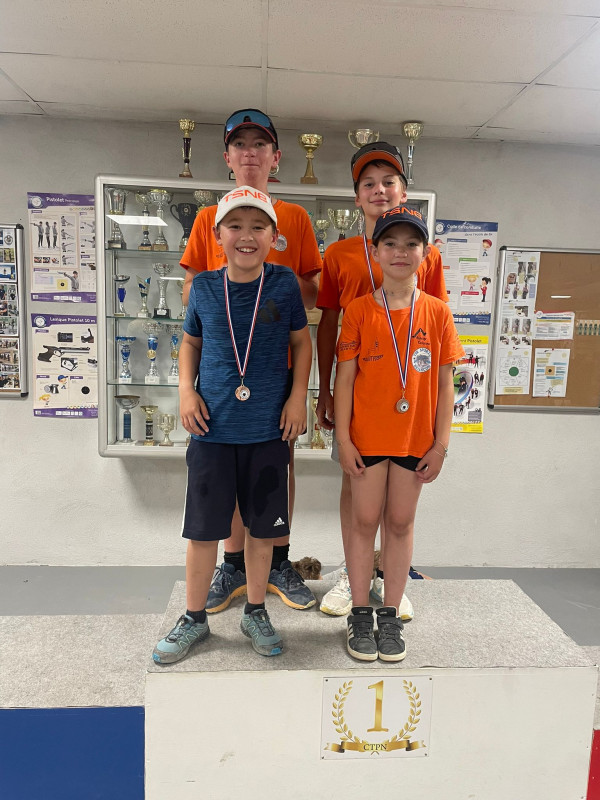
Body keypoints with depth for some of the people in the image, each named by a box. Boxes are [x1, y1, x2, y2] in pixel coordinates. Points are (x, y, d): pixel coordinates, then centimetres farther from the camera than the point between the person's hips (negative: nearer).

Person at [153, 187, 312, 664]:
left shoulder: (284, 283, -3)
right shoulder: (204, 287, 0)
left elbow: (301, 341, 6)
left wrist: (298, 396, -4)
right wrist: (186, 390, -1)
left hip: (268, 430, 0)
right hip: (213, 428, 1)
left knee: (262, 527, 12)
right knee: (203, 529, 9)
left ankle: (256, 612, 35)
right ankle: (194, 619, 31)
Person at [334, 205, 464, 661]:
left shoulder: (437, 312, 1)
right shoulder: (359, 311, -3)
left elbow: (444, 382, 2)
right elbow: (345, 377, -3)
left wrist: (441, 443, -1)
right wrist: (343, 438, -7)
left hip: (415, 438, 1)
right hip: (367, 437, -1)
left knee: (401, 523, 11)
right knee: (365, 522, 8)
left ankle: (391, 616, 27)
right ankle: (361, 615, 25)